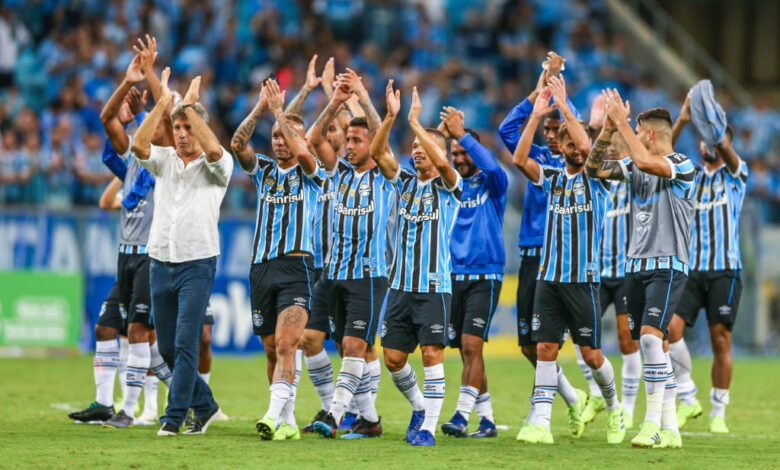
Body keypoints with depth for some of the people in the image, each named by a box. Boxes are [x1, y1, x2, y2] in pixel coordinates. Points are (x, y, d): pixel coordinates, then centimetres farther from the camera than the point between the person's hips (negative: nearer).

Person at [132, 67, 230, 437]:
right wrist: (162, 104, -13)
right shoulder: (163, 160, 10)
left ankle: (175, 416, -8)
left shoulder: (216, 166, 0)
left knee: (185, 343, -12)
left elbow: (214, 149, -24)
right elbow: (138, 144, -9)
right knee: (167, 347, 9)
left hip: (197, 263, -5)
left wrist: (190, 105, -17)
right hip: (160, 263, 5)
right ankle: (204, 405, 24)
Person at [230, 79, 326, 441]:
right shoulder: (263, 170, 14)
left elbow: (302, 152, -18)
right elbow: (238, 144, -2)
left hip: (296, 265, -5)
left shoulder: (311, 175, 4)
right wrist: (260, 109, -11)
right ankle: (288, 422, 14)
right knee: (272, 351, 7)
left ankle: (274, 415, -29)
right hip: (261, 267, 5)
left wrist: (279, 111, -15)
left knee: (286, 346, -18)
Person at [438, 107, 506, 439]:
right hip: (455, 275, 5)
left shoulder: (492, 184, 0)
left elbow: (490, 164, -21)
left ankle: (461, 416, -20)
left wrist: (461, 133, -23)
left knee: (471, 345, -16)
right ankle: (486, 420, 13)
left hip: (484, 277, -5)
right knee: (465, 352, 5)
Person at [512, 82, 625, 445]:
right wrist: (536, 115, -10)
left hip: (582, 279, -3)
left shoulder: (598, 179, 1)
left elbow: (587, 147, -19)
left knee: (591, 353, 1)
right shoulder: (552, 178, 11)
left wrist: (564, 106, -16)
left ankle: (613, 407, 26)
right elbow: (520, 159, -5)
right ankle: (540, 423, -7)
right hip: (548, 278, 3)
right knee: (545, 349, -5)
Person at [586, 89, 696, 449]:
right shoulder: (635, 167, 12)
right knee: (653, 346, 6)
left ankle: (653, 422, -20)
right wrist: (608, 129, 1)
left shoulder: (681, 166, -10)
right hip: (637, 266, 7)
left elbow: (645, 161, -27)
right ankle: (669, 429, 9)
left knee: (650, 336, -21)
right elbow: (593, 169, 12)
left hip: (667, 265, -7)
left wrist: (622, 122, -20)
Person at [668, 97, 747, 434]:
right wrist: (680, 123, -21)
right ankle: (687, 398, -3)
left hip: (725, 270, -2)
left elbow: (726, 152, -15)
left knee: (721, 341, -3)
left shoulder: (735, 175, 8)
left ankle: (719, 412, 6)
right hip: (690, 268, 2)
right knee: (670, 327, -16)